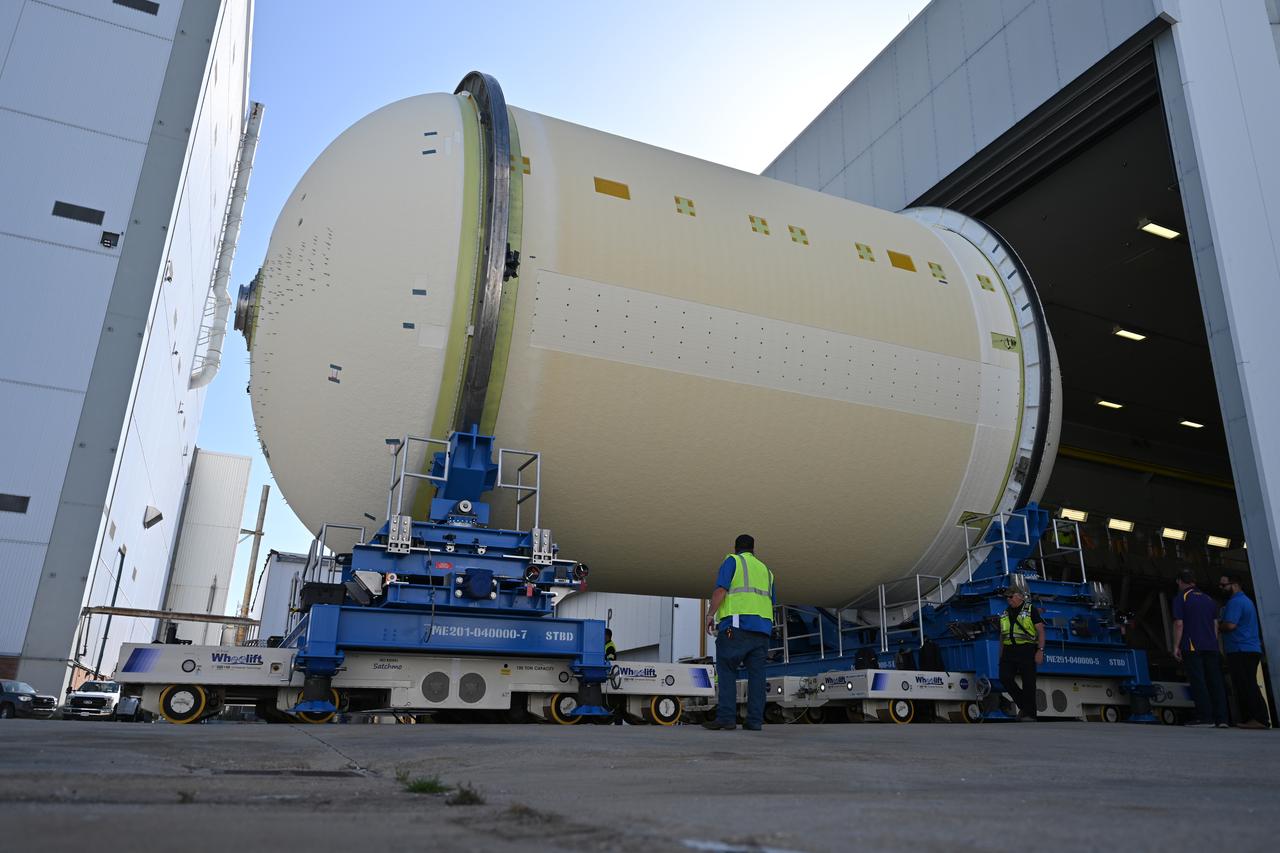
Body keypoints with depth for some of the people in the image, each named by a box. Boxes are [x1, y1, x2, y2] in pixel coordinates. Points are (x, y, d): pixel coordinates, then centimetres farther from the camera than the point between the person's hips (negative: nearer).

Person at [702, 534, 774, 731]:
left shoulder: (732, 561, 7)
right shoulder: (765, 570, 25)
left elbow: (720, 590, -8)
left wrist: (710, 614, -3)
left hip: (737, 625, -5)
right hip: (763, 628, 5)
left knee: (726, 670, -3)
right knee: (756, 674, 4)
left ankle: (726, 716, -12)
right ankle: (755, 720, 0)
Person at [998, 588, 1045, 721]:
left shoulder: (1031, 610, 3)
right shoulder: (1005, 614, 19)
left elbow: (1041, 631, -2)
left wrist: (1040, 650, -13)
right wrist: (1001, 655, 18)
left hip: (1026, 650, -5)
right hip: (1009, 651, 5)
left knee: (1028, 683, -4)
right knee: (1005, 678, -7)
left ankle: (1029, 714, 3)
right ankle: (1023, 705, 12)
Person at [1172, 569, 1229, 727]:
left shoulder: (1180, 599, -2)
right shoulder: (1209, 599, 16)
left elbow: (1179, 624, -9)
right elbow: (1215, 624, 17)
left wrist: (1176, 646, -5)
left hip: (1192, 646, -6)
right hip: (1210, 646, 6)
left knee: (1198, 682, -6)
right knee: (1215, 681, 6)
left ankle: (1205, 716, -9)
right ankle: (1221, 718, 4)